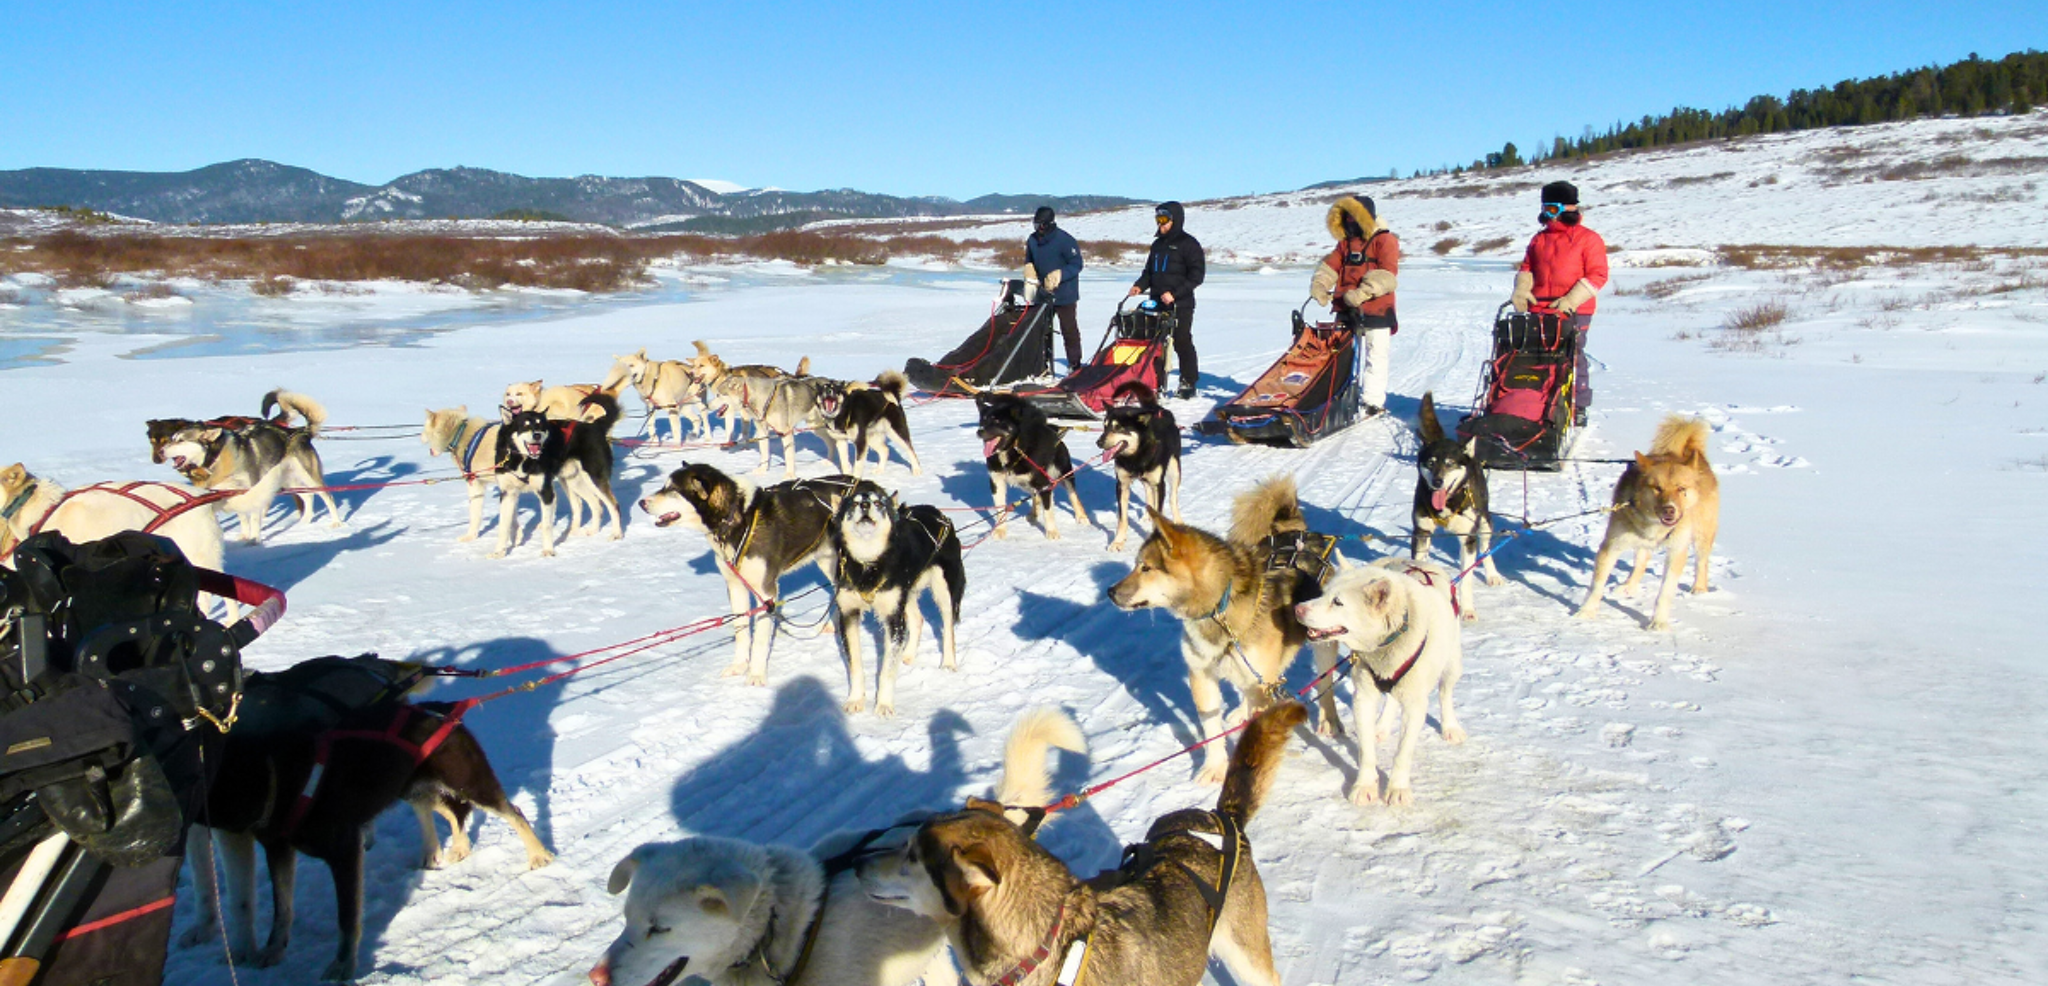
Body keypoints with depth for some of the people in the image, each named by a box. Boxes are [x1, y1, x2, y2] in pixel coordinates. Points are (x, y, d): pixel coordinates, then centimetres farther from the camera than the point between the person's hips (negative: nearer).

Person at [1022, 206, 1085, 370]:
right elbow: (1029, 262, 21)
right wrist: (1029, 272, 0)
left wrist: (1059, 275, -25)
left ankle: (1074, 363, 9)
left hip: (1064, 294, -6)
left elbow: (1076, 265, -14)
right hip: (1042, 294, 6)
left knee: (1068, 329, 2)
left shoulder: (1064, 240, -15)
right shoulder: (1032, 240, 4)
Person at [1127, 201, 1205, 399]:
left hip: (1180, 305, -7)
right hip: (1157, 303, 7)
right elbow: (1150, 271, 24)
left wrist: (1174, 293, -20)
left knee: (1182, 343, -3)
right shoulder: (1158, 244, 17)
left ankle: (1188, 383, 6)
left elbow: (1196, 275, -11)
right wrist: (1140, 286, 3)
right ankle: (1157, 382, 14)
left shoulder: (1188, 244, -5)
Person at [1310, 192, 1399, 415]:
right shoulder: (1346, 243, 17)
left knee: (1375, 357, -1)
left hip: (1376, 311, -6)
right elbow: (1331, 265, 9)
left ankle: (1373, 401, 3)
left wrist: (1362, 293, -29)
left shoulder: (1385, 241, -4)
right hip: (1347, 312, 6)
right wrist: (1319, 285, -12)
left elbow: (1386, 274, -16)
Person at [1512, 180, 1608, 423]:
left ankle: (1578, 408, 8)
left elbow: (1597, 275, -6)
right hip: (1538, 309, 5)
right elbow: (1527, 268, 21)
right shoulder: (1539, 239, 16)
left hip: (1573, 312, -5)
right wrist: (1521, 290, 0)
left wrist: (1571, 299, -18)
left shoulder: (1588, 239, -1)